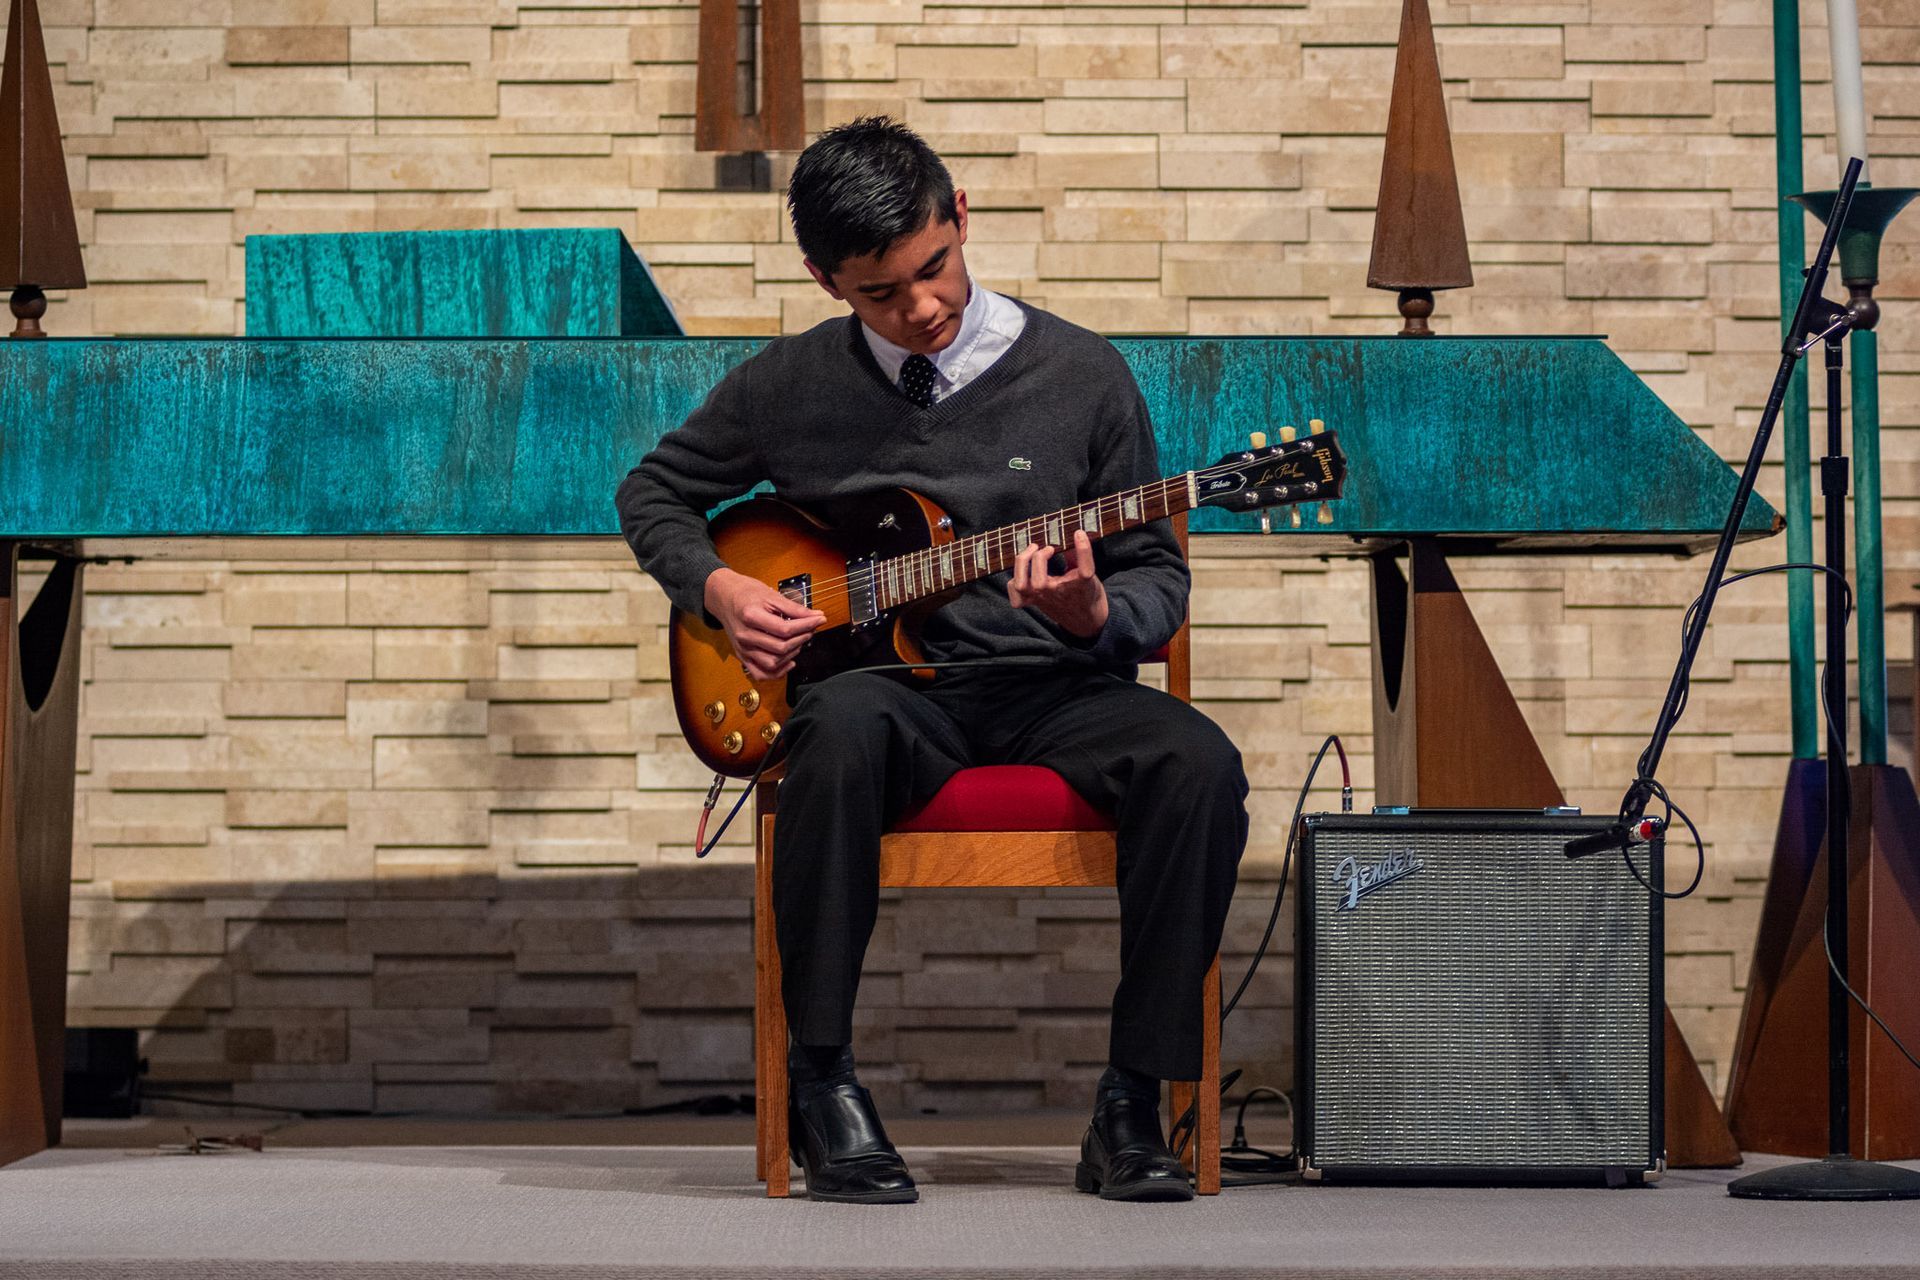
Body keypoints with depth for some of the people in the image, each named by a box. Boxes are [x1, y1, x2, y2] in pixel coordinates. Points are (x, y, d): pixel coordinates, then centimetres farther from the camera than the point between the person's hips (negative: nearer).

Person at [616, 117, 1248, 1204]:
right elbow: (654, 492, 21)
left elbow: (1159, 579, 7)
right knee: (843, 726, -38)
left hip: (1055, 687, 1)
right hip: (893, 687, 0)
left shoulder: (1080, 373, 4)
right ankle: (823, 1081, -26)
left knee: (1198, 764, -32)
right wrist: (719, 589, 1)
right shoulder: (790, 384, 7)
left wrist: (1094, 617, -16)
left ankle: (1132, 1103, -22)